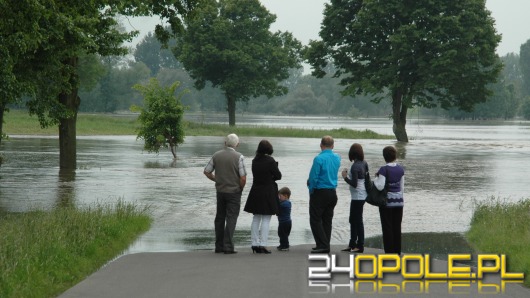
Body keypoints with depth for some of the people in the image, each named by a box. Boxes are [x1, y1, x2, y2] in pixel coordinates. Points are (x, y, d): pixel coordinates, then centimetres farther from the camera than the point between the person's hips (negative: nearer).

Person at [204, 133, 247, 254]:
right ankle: (228, 246, -8)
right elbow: (243, 177, -16)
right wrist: (240, 189, 2)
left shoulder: (216, 155, 0)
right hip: (234, 191, -4)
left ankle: (219, 246, 17)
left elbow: (207, 172, 5)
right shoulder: (239, 157, -12)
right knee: (231, 218, -1)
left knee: (220, 218, 14)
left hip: (220, 191, 4)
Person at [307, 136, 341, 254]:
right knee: (327, 220, 13)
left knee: (315, 220, 0)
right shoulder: (337, 158, 5)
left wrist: (311, 189, 1)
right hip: (332, 193, 7)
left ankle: (322, 245, -9)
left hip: (320, 192, -6)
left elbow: (313, 177, -16)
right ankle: (326, 245, 13)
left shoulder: (319, 159, -16)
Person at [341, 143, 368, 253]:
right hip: (363, 195, 9)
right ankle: (352, 244, 22)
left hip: (358, 197, -9)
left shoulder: (355, 167, -19)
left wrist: (345, 177, -9)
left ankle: (360, 246, 3)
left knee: (358, 221, -2)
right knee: (353, 220, 16)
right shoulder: (364, 164, 5)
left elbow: (354, 184, -22)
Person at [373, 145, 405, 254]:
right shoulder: (400, 169, 2)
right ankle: (397, 252, 14)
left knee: (387, 228, 2)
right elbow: (402, 187, 9)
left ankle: (389, 252, 3)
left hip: (387, 201, -5)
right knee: (397, 227, 10)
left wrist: (375, 179, 0)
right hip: (398, 200, 5)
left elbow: (380, 186, -18)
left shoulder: (384, 169, -14)